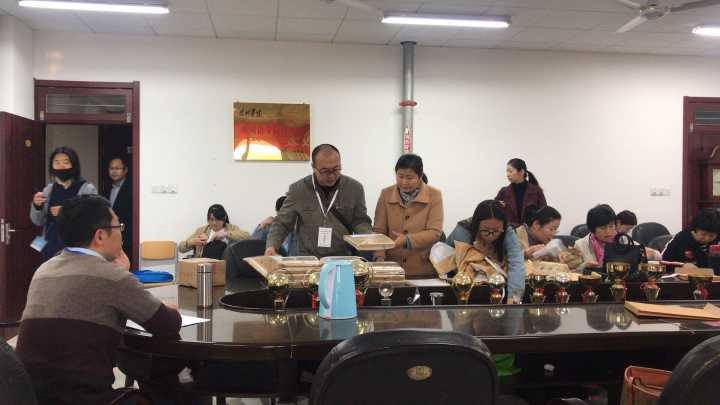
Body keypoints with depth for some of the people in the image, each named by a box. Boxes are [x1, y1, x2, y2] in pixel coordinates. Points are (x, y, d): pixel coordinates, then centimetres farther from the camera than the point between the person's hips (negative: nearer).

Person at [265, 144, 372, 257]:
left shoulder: (355, 188, 0)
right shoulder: (298, 189, -2)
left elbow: (360, 221, 8)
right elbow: (281, 223, 4)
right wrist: (272, 246, -13)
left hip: (342, 260, 3)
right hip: (307, 261, -2)